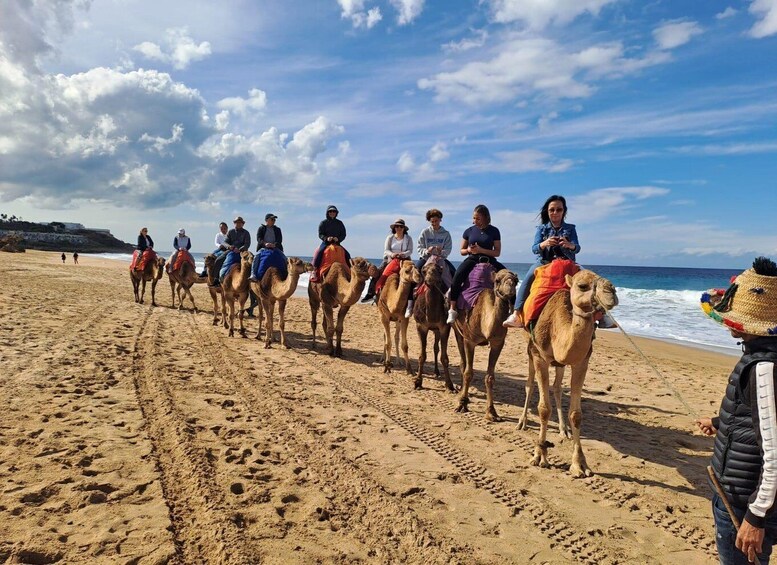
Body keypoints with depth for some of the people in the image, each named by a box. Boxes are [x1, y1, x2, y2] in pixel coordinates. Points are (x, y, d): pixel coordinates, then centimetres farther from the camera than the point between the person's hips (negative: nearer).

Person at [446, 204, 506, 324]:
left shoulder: (494, 231, 3)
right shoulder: (469, 231, 7)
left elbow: (497, 252, -1)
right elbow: (461, 250, 14)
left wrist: (481, 250, -16)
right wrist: (468, 250, -11)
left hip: (489, 259, 1)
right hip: (472, 259, -1)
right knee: (457, 276, -31)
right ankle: (452, 310, -26)